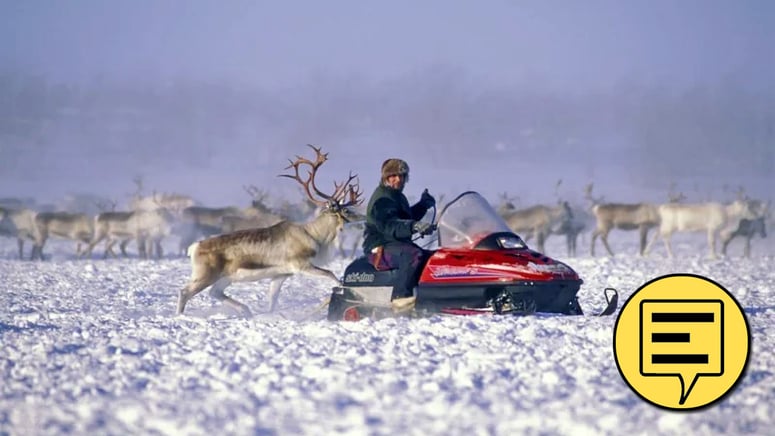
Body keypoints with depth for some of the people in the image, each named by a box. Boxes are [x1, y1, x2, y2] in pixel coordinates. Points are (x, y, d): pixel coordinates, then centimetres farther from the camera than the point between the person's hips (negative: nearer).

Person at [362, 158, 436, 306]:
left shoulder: (398, 197, 19)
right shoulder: (383, 199, -15)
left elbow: (407, 217, 37)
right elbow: (388, 225, -33)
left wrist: (423, 205, 26)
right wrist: (414, 226, -46)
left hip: (399, 244, 11)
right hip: (380, 249, -11)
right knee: (414, 254, -36)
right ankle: (401, 297, -43)